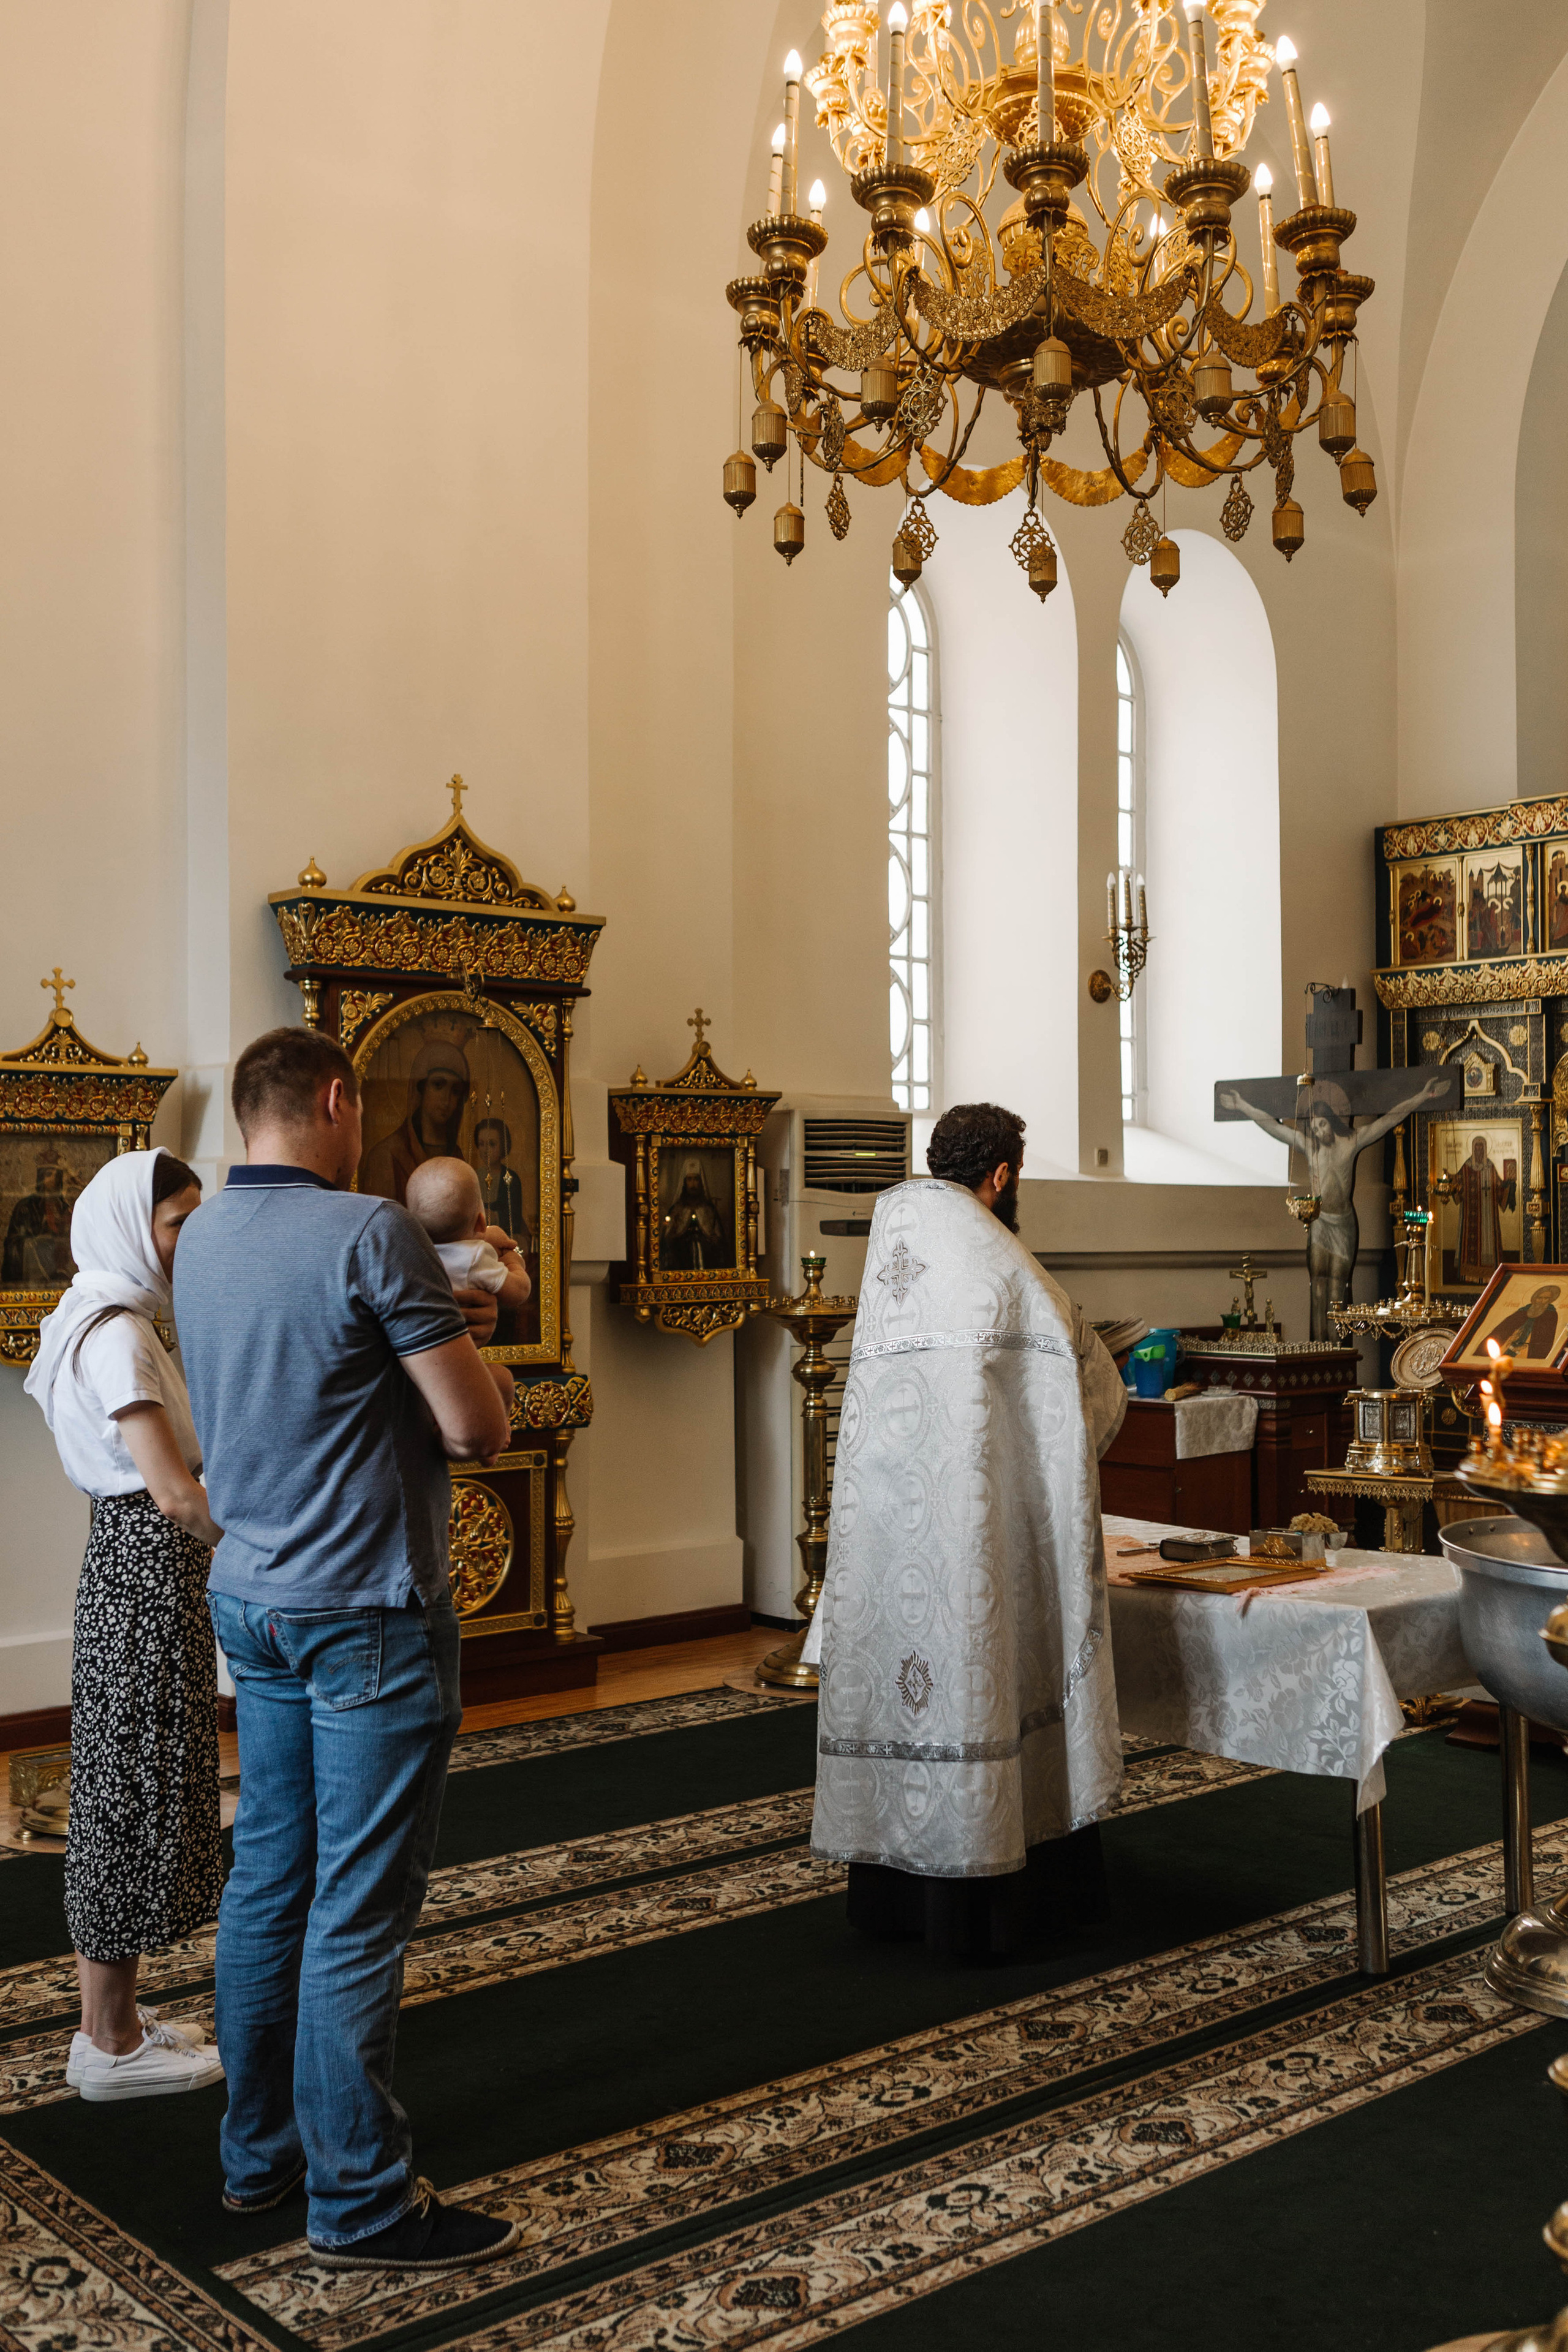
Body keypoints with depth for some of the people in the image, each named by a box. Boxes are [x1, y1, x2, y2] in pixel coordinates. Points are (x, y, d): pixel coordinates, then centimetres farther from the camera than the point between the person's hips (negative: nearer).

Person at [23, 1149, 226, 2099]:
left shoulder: (118, 1324, 13)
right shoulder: (117, 1335, -18)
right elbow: (174, 1492, -24)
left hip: (138, 1566, 10)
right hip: (148, 1567, -10)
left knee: (130, 1788, 16)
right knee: (135, 1789, 0)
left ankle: (117, 2016, 28)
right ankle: (111, 2045, 12)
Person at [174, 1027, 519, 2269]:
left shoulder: (203, 1239, 8)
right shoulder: (369, 1234, -18)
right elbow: (478, 1430, -18)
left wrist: (439, 1325, 15)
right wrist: (476, 1360, 3)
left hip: (253, 1600, 9)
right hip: (366, 1611, -8)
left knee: (270, 1876, 17)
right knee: (358, 1911, 0)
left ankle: (261, 2147, 29)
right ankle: (359, 2199, 10)